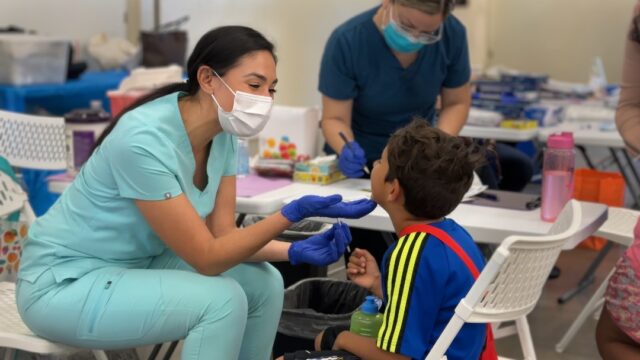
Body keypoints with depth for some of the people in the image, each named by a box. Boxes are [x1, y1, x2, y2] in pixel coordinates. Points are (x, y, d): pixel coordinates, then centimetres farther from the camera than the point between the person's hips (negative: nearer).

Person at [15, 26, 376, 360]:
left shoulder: (223, 135, -6)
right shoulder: (145, 140, -31)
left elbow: (222, 234, -4)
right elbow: (207, 258, -27)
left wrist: (296, 251, -18)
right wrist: (294, 213, -33)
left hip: (137, 263, 8)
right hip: (65, 282, -8)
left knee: (264, 283, -3)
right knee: (222, 299, -25)